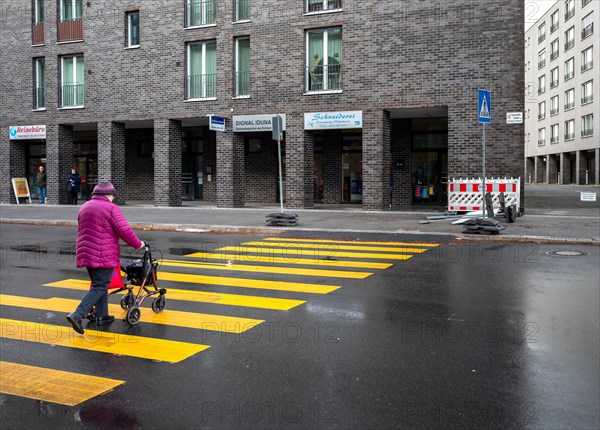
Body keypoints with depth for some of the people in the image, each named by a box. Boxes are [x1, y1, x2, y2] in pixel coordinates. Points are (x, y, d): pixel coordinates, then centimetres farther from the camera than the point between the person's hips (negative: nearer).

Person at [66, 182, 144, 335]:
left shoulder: (84, 207, 15)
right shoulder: (111, 208, -9)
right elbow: (124, 231, -13)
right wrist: (137, 244, -1)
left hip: (85, 252, 8)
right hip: (103, 255, -8)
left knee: (98, 283, 19)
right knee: (100, 286, -4)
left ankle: (102, 316, 23)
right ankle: (77, 315, -14)